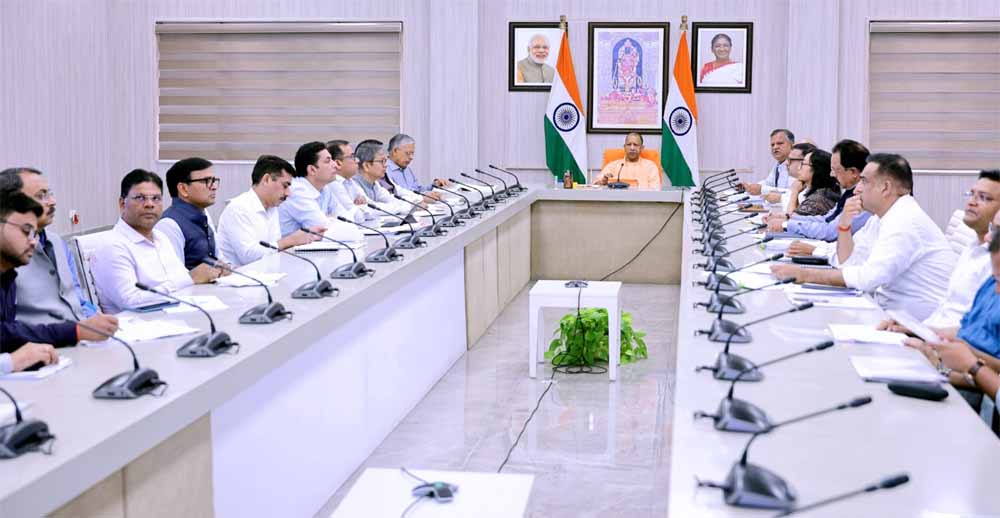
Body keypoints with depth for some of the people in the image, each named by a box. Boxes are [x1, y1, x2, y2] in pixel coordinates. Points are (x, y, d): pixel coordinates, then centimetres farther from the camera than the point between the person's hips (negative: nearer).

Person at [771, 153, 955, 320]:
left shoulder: (906, 221, -19)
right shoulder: (881, 217, 11)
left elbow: (868, 277, -28)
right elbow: (847, 262, 13)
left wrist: (806, 274, -24)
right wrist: (844, 224, -3)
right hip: (894, 313, 8)